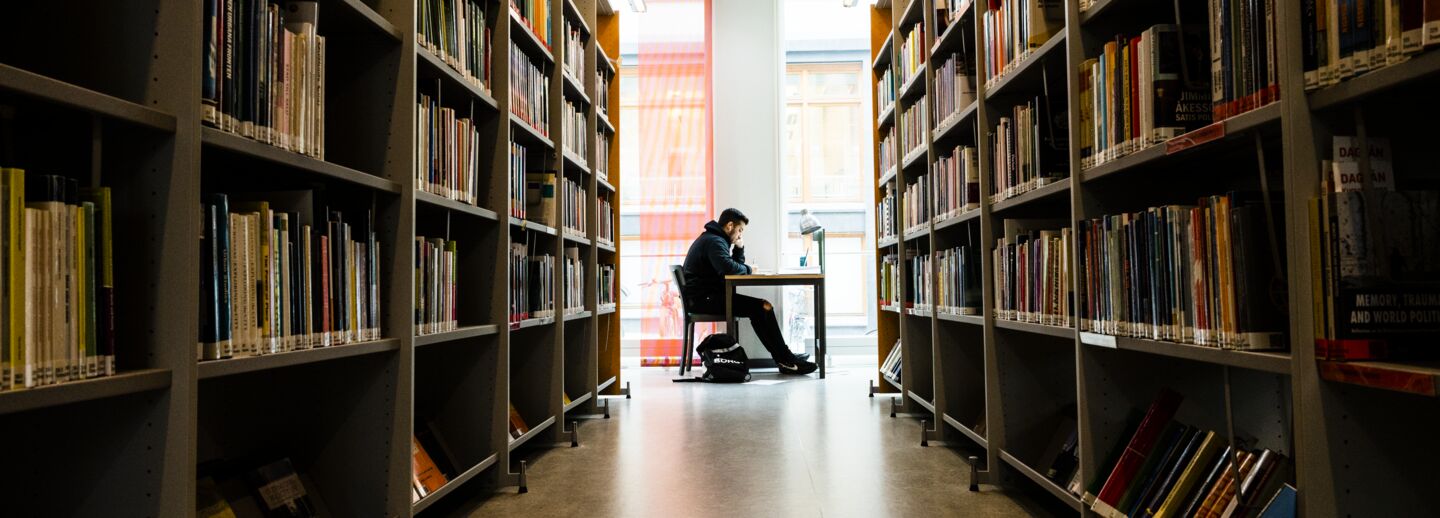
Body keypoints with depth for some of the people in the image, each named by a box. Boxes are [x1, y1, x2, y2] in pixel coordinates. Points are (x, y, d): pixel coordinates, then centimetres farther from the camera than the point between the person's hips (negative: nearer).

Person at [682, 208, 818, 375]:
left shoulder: (712, 239, 22)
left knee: (763, 306, 4)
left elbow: (737, 266, 22)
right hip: (705, 298, -11)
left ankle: (784, 358, -3)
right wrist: (748, 269, -10)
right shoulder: (714, 242, -13)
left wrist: (739, 247, 6)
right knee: (761, 308, -17)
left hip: (706, 297, 11)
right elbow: (729, 268, -30)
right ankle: (785, 360, -10)